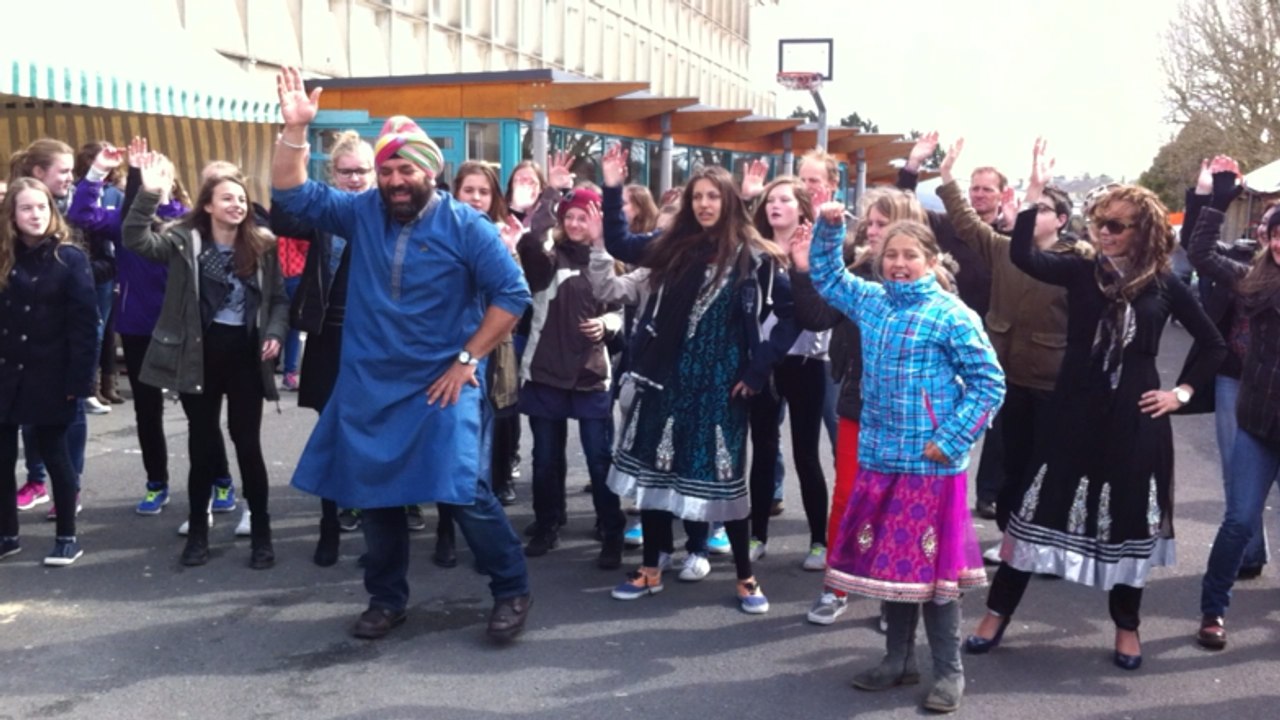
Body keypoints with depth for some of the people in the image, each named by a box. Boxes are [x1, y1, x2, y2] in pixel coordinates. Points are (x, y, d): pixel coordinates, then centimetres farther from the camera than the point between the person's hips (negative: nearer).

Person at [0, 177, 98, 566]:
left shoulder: (70, 258, -6)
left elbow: (84, 323, -11)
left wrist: (78, 378, -16)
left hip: (49, 376, -4)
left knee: (54, 454, 5)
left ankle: (67, 537, 17)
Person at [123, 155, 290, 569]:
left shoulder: (262, 245, 2)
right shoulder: (184, 240, -3)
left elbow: (279, 298, 9)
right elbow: (136, 240, -19)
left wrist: (275, 333, -8)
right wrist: (149, 194, -31)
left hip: (245, 352, 1)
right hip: (200, 353, 0)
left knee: (247, 442, 4)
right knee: (202, 443, 8)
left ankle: (260, 533, 14)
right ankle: (198, 530, 23)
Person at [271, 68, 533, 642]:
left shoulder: (464, 226, -8)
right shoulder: (362, 214, 4)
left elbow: (512, 294, -9)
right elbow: (292, 194, 2)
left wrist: (467, 360, -12)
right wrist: (296, 129, -11)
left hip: (443, 385, -4)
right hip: (370, 384, 5)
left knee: (465, 492, -10)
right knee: (373, 495, 12)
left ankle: (511, 591, 9)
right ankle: (386, 599, 29)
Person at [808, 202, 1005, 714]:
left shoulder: (952, 315, -10)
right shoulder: (870, 301, 8)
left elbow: (989, 383, -9)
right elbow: (827, 277, 24)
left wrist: (951, 441, -15)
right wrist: (828, 227, 8)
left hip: (930, 464, -6)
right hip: (879, 458, 6)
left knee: (933, 567, 0)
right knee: (888, 561, 13)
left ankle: (949, 672, 14)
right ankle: (899, 660, 27)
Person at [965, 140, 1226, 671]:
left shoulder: (1164, 285, 1)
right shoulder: (1081, 272, 0)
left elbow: (1214, 345, 11)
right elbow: (1022, 256, -19)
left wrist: (1184, 392, 2)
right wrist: (1036, 191, -23)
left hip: (1135, 418, 0)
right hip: (1076, 412, 0)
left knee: (1129, 518, 9)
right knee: (1040, 508, 2)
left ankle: (1126, 626, 26)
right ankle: (997, 613, 12)